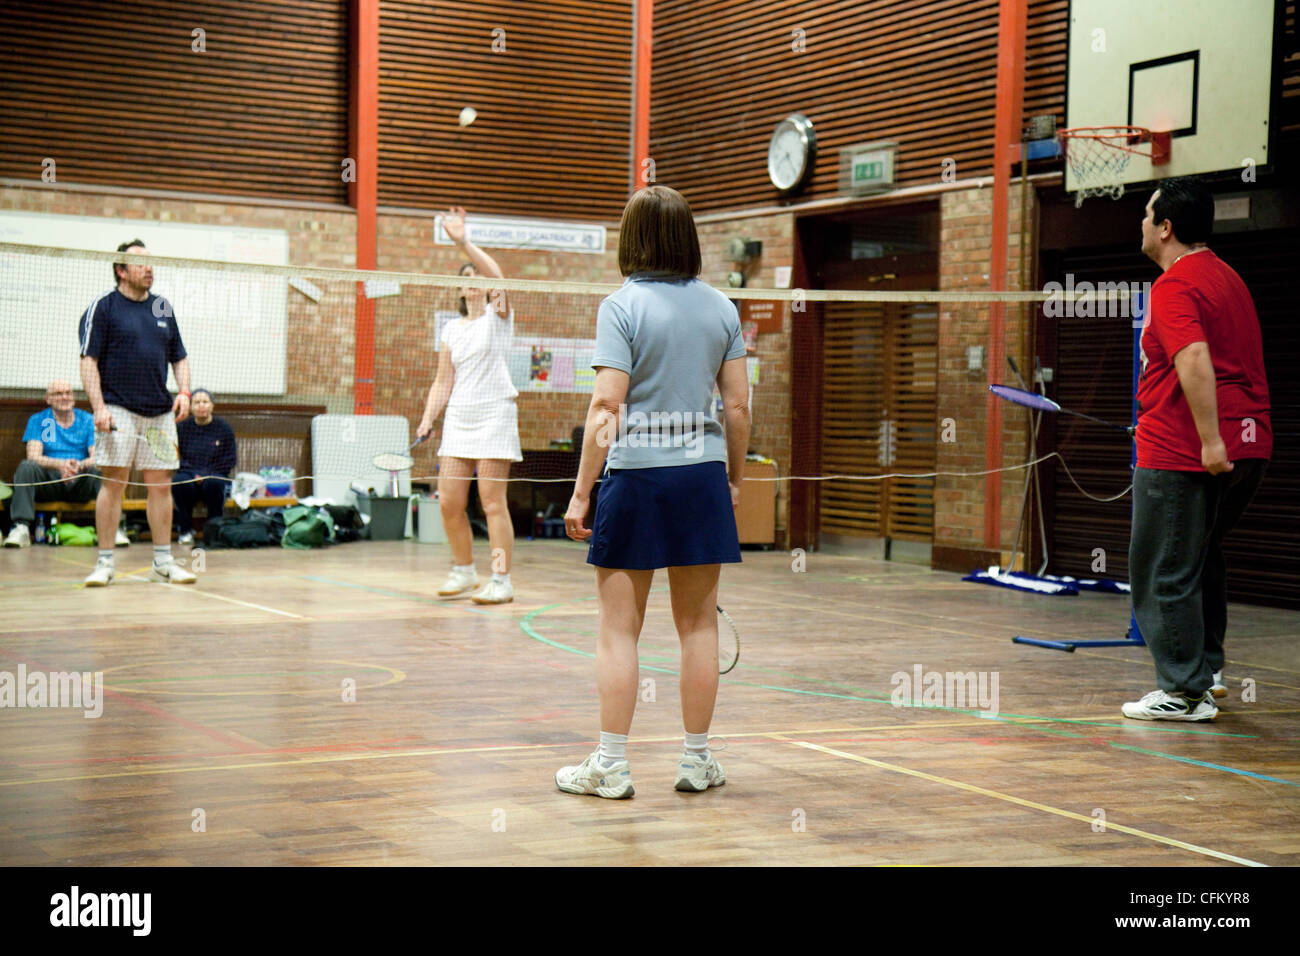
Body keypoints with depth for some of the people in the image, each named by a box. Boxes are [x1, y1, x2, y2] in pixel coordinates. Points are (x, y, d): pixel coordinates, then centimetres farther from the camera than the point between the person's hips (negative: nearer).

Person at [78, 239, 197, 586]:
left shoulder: (163, 308, 15)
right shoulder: (103, 307, -1)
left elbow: (179, 358, 20)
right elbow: (89, 361, -6)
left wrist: (184, 392, 3)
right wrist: (98, 407, -16)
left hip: (161, 412, 5)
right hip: (119, 411, -5)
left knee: (161, 484, 5)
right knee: (113, 482, -6)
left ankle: (163, 561, 11)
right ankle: (105, 563, 0)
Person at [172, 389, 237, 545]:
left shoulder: (224, 429, 7)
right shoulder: (182, 428, 8)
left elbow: (229, 461, 6)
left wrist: (206, 475, -7)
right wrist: (194, 474, -10)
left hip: (215, 476, -1)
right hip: (188, 475, 1)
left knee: (213, 483, -36)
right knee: (179, 482, -34)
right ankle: (186, 530, -17)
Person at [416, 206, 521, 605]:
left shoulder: (499, 315, 0)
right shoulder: (451, 330, 15)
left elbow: (496, 275, -19)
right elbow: (443, 382, 17)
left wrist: (464, 242, -31)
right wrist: (427, 420, 5)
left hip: (495, 414, -5)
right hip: (458, 416, 6)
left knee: (492, 500, -8)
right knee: (449, 501, 2)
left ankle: (501, 581, -3)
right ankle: (464, 571, 19)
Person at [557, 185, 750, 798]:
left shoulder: (622, 306, -7)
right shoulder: (721, 307, 6)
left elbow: (606, 407, -12)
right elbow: (737, 407, 7)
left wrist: (581, 491, -9)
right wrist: (735, 477, 18)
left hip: (636, 472, -4)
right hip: (703, 472, 4)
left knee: (619, 629, 3)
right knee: (697, 625, 10)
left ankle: (610, 766, 6)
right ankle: (698, 761, 17)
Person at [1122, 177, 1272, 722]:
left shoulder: (1174, 287, -13)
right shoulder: (1228, 278, 16)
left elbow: (1195, 361, -28)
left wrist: (1209, 439, -31)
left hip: (1184, 453, -9)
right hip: (1250, 446, 10)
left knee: (1164, 572, -1)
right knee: (1203, 560, 23)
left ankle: (1185, 693, 2)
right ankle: (1206, 668, 30)